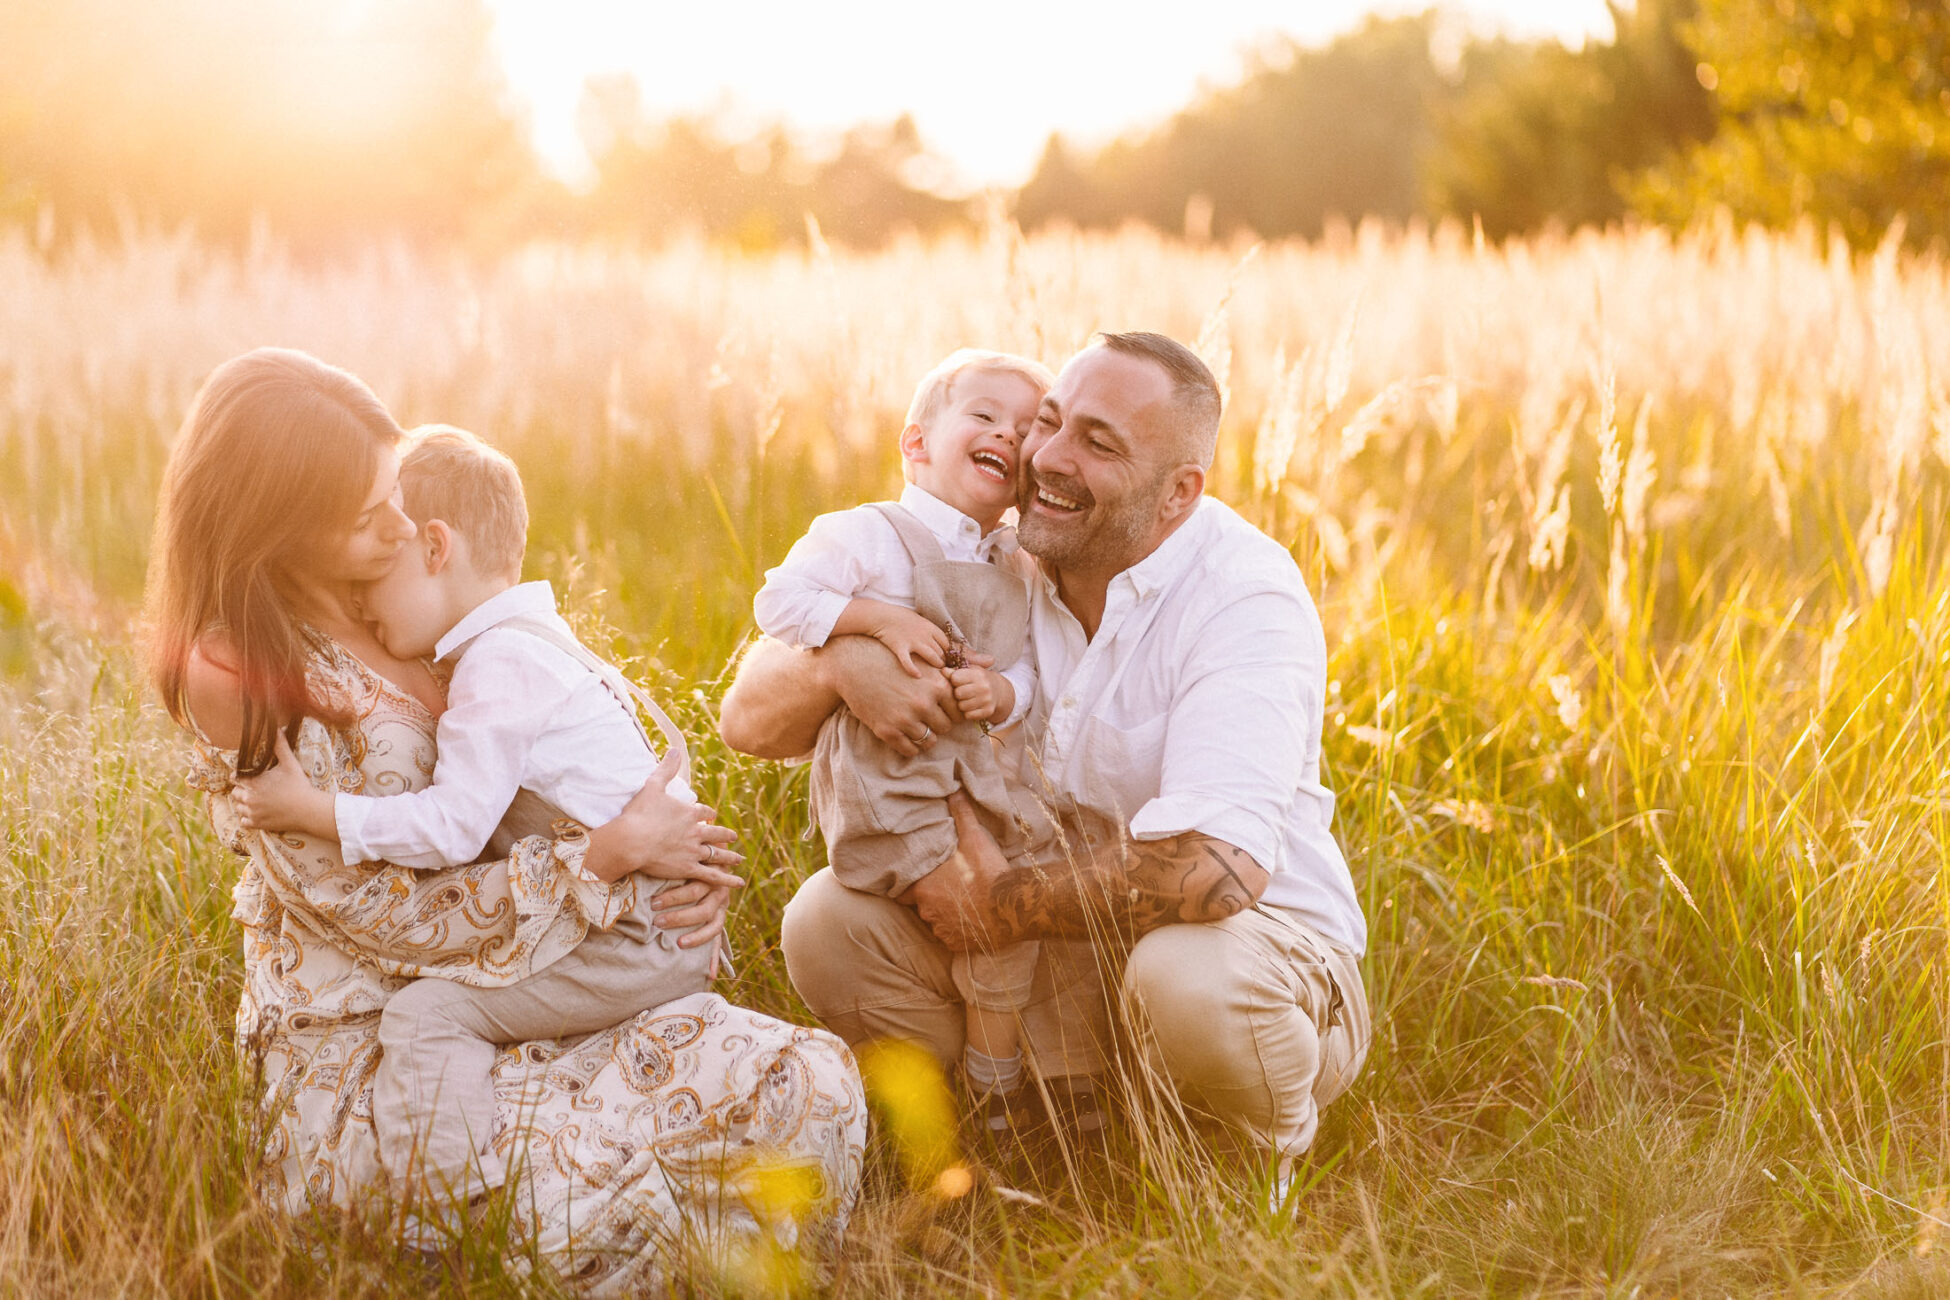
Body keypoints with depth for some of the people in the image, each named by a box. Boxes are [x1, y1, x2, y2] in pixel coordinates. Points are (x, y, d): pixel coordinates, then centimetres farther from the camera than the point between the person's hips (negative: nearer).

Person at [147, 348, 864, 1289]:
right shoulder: (241, 689, -16)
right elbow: (396, 919, -16)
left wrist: (679, 858, -5)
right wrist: (608, 855, -17)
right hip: (364, 1062, -7)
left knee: (811, 1083, -12)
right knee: (609, 1197, -32)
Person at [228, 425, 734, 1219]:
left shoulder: (498, 669, -16)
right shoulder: (532, 644, 16)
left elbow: (454, 827, -21)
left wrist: (312, 811, -16)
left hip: (631, 940, -11)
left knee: (425, 1012, -13)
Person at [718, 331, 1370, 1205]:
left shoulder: (1244, 597, -21)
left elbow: (1212, 868, -36)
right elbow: (750, 721, -2)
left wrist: (1005, 905, -22)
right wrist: (840, 659, -26)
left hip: (1262, 943, -5)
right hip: (1058, 943, 6)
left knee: (1188, 978, -39)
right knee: (830, 920, -11)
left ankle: (1267, 1177, -4)